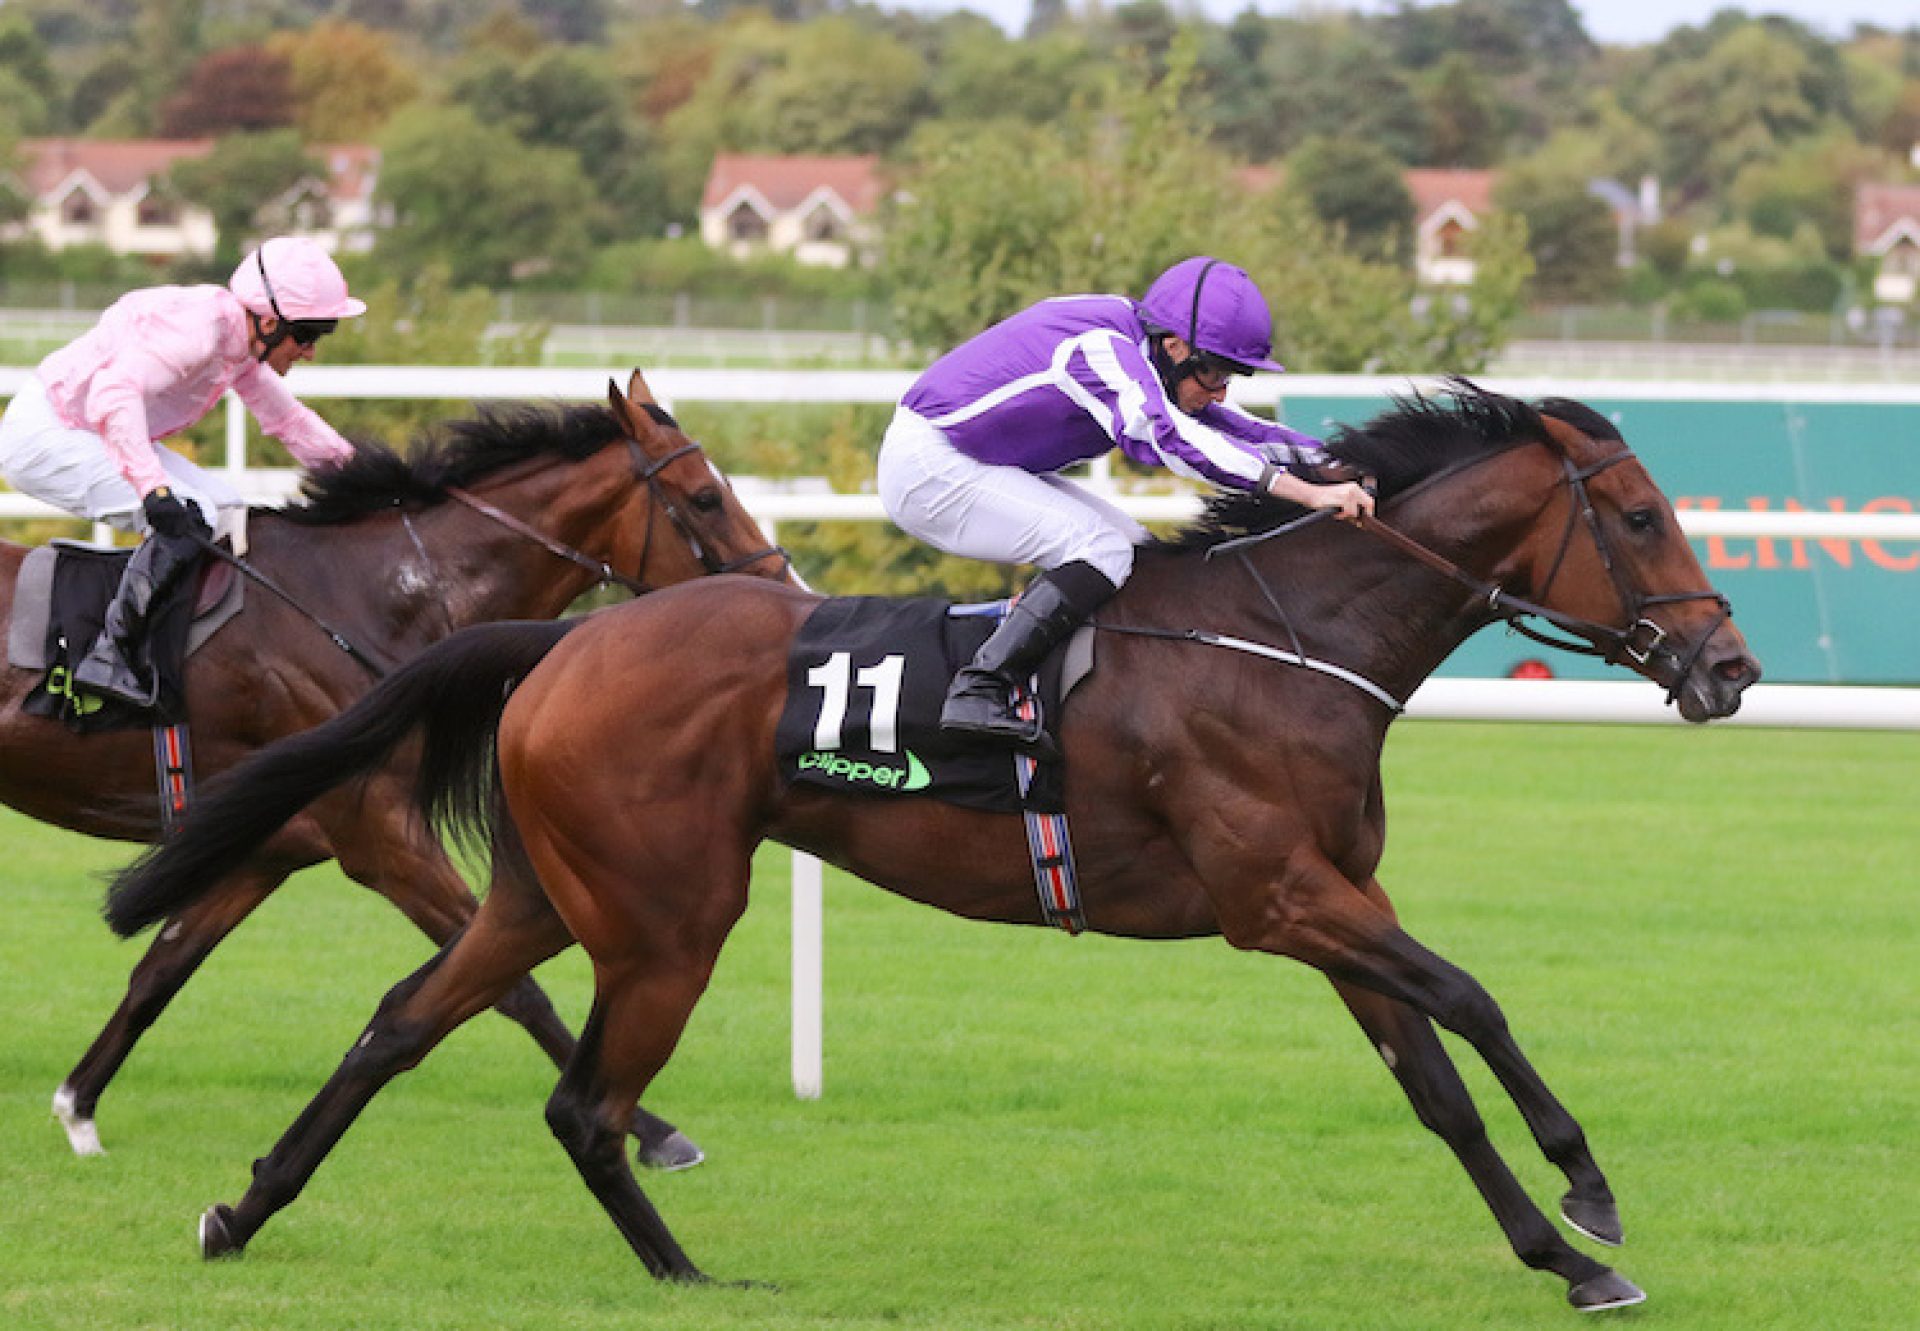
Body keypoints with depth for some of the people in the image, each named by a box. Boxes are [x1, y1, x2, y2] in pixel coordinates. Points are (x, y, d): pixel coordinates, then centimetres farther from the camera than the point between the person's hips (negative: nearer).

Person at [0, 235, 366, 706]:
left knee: (230, 512, 8)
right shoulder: (198, 328, -27)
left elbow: (288, 420, 19)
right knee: (192, 521, -23)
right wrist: (153, 486, -49)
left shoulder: (240, 338, 3)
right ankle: (110, 657, -21)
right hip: (44, 435, -10)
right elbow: (115, 394, -40)